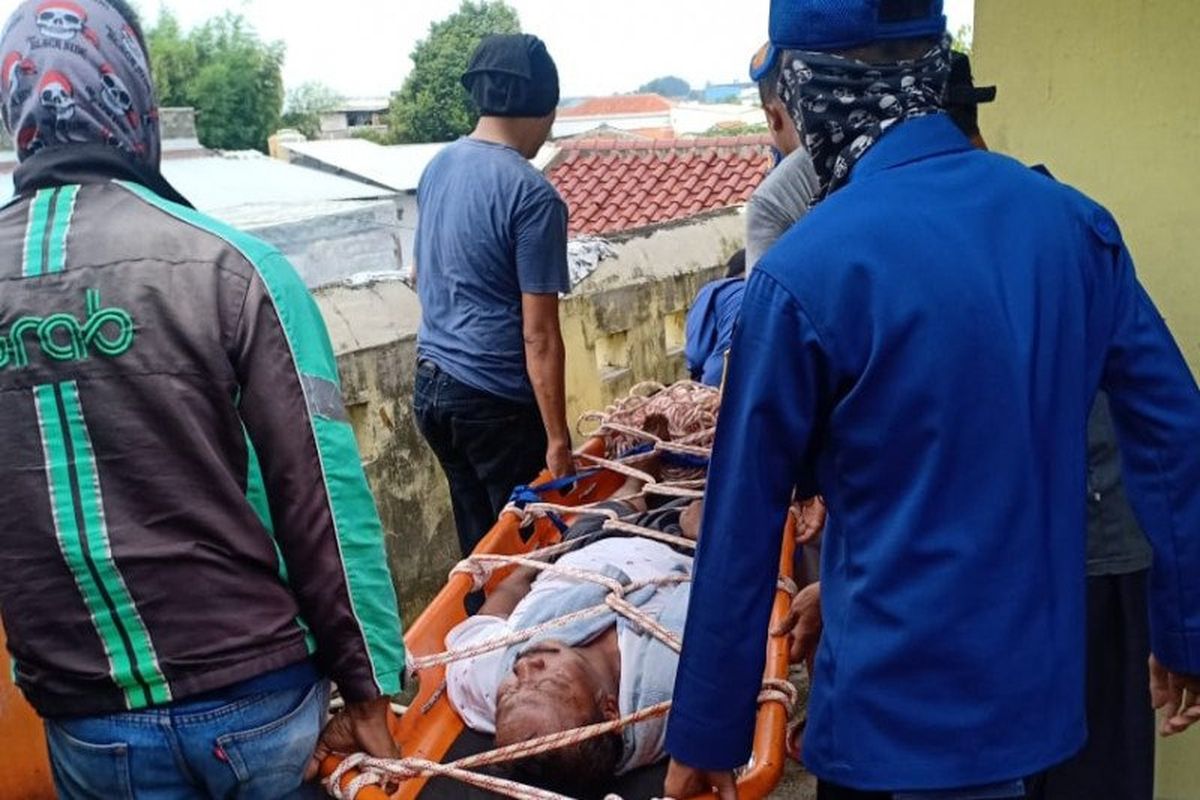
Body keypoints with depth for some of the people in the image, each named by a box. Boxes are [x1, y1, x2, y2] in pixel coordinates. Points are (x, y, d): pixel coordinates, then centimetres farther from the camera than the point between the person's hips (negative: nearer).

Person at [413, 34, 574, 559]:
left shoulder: (438, 167, 6)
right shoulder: (532, 195, -18)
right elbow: (539, 335, -19)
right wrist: (558, 439, -14)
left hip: (430, 384, 8)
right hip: (496, 400, -7)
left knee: (477, 544, 18)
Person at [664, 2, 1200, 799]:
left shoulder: (809, 269, -19)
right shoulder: (1075, 221, -2)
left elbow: (744, 526, -14)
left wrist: (706, 735, -4)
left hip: (899, 718, -6)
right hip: (1043, 693, 6)